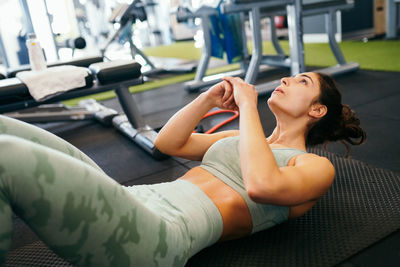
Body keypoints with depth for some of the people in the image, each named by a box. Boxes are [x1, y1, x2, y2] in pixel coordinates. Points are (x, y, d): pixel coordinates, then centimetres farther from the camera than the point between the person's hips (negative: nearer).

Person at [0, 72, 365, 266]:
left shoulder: (316, 166, 10)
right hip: (135, 199, 8)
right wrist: (209, 99, 14)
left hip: (168, 232, -8)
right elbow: (168, 143, 25)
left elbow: (261, 185, -15)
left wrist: (248, 107, -3)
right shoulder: (246, 137, 29)